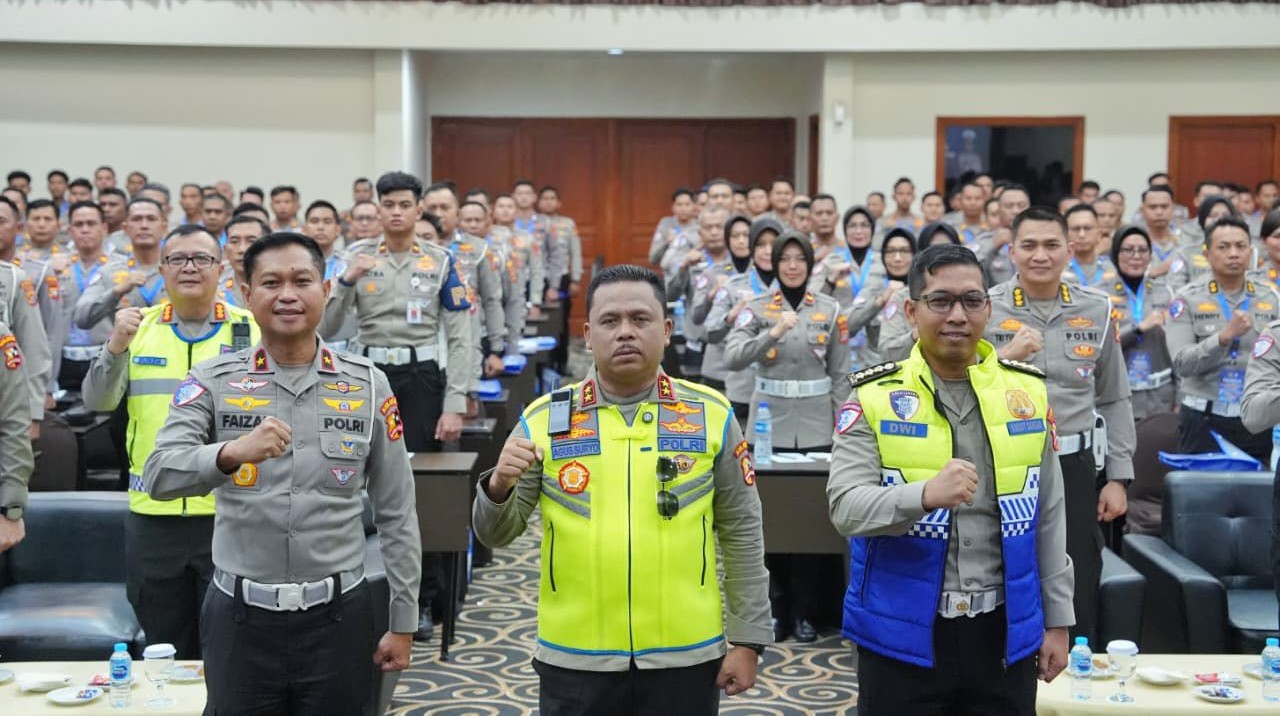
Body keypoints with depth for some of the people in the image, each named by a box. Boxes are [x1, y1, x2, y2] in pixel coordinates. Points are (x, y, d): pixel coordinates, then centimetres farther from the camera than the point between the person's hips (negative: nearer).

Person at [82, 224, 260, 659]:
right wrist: (116, 347, -18)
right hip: (152, 514, 2)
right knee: (165, 652, 15)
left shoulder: (251, 332, 1)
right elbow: (96, 402, -3)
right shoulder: (137, 327, 7)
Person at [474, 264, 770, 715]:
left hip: (684, 658, 0)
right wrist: (499, 487, -18)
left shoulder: (711, 415, -1)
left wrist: (747, 640, 2)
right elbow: (495, 534, 2)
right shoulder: (545, 419, -1)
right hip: (574, 662, 0)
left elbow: (741, 533, 4)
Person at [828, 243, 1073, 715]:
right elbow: (845, 507, -15)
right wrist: (925, 495, -33)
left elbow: (1049, 517, 9)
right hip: (901, 633, -2)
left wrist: (1057, 619, 10)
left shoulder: (1027, 391, 4)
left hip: (1004, 631, 3)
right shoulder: (875, 396, -5)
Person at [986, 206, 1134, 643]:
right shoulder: (985, 310, -2)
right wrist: (1005, 357, -20)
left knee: (1078, 599, 9)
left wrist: (1118, 478, 5)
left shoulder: (1096, 311, 6)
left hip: (1073, 466, 2)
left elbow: (1115, 400, 9)